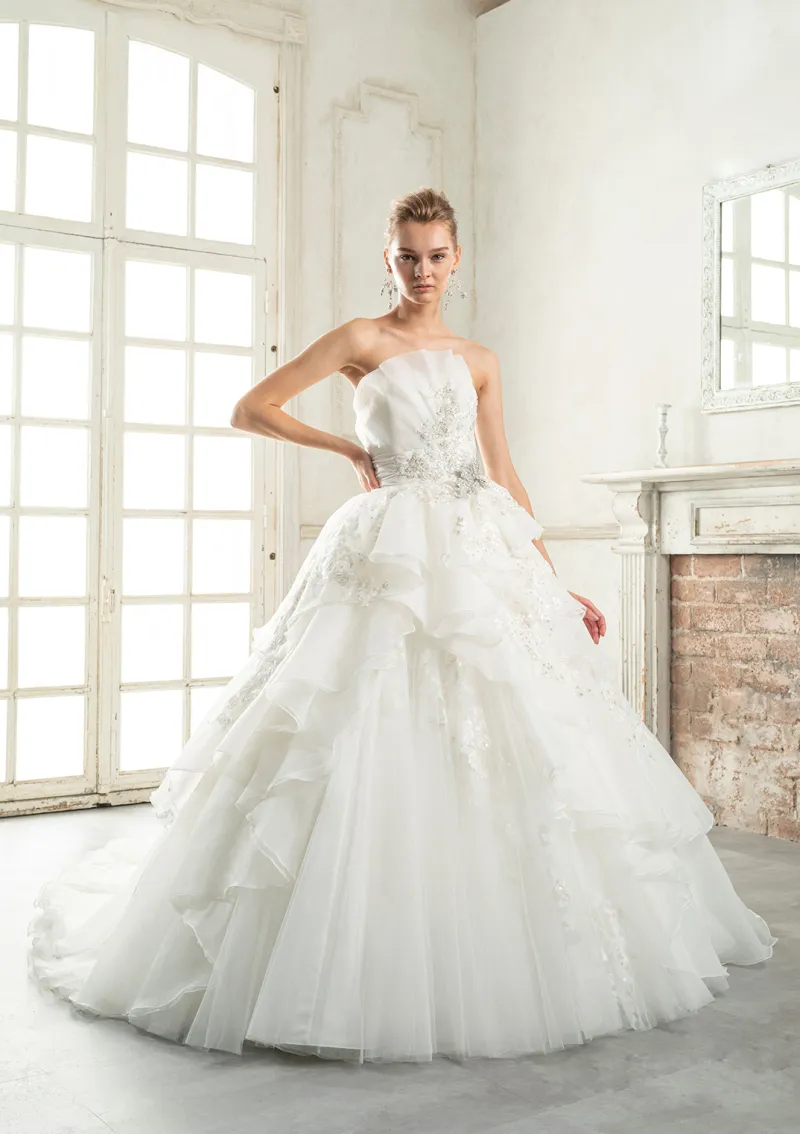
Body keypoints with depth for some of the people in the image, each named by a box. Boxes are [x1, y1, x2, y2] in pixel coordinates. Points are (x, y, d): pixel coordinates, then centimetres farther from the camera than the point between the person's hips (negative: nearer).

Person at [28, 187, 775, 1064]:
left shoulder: (478, 361, 18)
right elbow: (250, 410, 2)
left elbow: (505, 480, 15)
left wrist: (557, 588, 11)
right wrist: (352, 449, 3)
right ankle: (374, 974, 5)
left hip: (485, 558, 5)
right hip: (393, 556, -4)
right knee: (382, 751, -9)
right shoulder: (364, 341, 6)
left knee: (511, 747, 2)